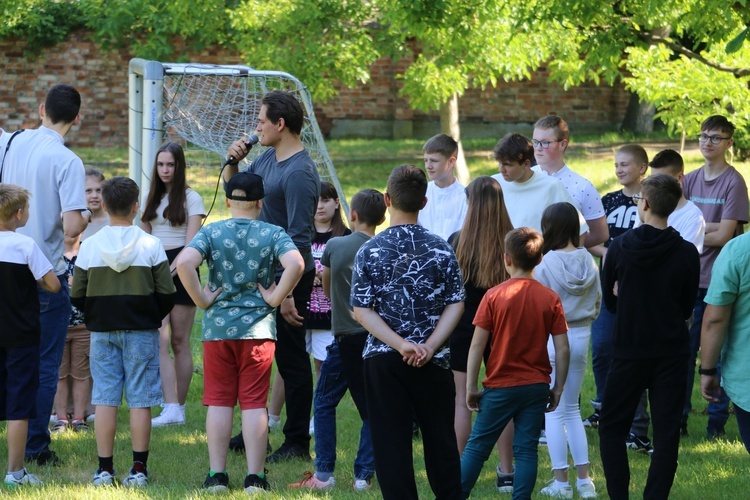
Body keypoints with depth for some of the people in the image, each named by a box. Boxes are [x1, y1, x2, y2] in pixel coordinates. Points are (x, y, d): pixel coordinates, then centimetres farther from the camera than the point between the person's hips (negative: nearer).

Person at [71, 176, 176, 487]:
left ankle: (104, 469, 4)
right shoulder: (151, 245, -6)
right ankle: (139, 468, 1)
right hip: (141, 332, -1)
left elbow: (77, 296, 1)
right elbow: (167, 294, -5)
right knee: (140, 400, 1)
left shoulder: (89, 246, -2)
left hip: (102, 332, 1)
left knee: (105, 399, 4)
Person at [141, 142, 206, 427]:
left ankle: (179, 407, 4)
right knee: (159, 342, -11)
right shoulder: (151, 198, 17)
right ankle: (171, 408, -18)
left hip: (180, 271, -4)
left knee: (180, 342, -1)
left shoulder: (190, 198, 2)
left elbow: (191, 242, -6)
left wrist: (171, 269, -16)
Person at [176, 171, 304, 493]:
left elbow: (184, 263, -17)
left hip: (218, 328, 1)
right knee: (254, 403, 2)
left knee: (219, 401, 7)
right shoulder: (273, 234, -1)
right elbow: (295, 264, -19)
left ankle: (217, 475, 7)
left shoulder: (211, 233, 0)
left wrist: (201, 299, -6)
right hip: (258, 327, -1)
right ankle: (254, 477, 2)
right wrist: (275, 298, -7)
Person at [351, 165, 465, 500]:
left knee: (391, 443, 3)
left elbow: (362, 310, -10)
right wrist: (429, 346, -10)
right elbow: (455, 305, -5)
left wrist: (401, 345, -14)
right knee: (440, 439, 12)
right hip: (434, 362, 2)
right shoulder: (441, 249, -2)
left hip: (383, 360, -1)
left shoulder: (370, 252, -6)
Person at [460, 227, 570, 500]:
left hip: (501, 386, -2)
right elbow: (562, 349, -3)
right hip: (536, 387, 2)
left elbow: (477, 345, -9)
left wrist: (471, 388, -2)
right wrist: (558, 388, 7)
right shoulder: (550, 298, -3)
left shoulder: (494, 296, -9)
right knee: (526, 449, 6)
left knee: (477, 446, 8)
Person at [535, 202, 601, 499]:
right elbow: (597, 304, 6)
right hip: (581, 336, 5)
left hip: (552, 338, -5)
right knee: (572, 410, 16)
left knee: (554, 412, 3)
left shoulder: (545, 264, -15)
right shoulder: (588, 262, -1)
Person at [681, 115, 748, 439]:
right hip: (690, 278, 4)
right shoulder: (690, 181, 11)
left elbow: (723, 236, -12)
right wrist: (709, 226, -12)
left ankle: (717, 421, 9)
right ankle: (679, 418, 13)